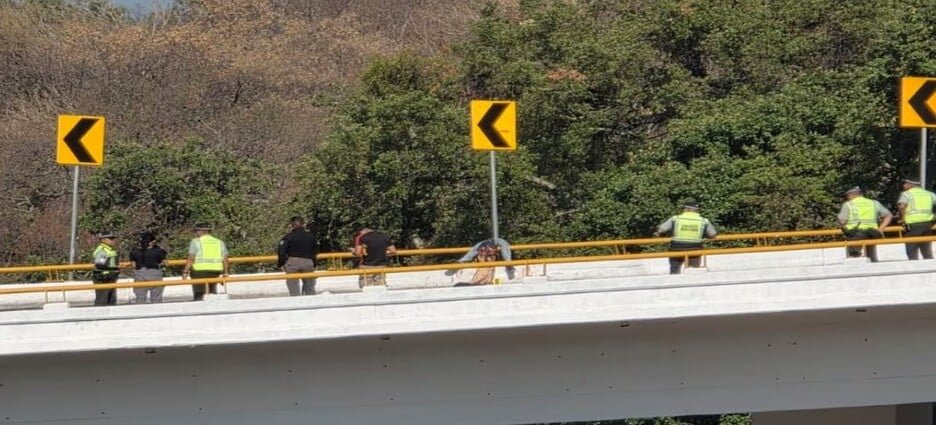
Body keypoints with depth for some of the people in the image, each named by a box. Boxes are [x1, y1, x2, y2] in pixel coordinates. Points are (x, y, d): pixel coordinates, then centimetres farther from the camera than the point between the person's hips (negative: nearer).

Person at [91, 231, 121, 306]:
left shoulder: (111, 250, 16)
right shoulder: (101, 251, -16)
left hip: (111, 280, 10)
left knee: (112, 301, 14)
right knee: (101, 302, -7)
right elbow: (99, 265, -24)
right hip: (103, 280, -10)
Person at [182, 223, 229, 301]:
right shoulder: (219, 242, 13)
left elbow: (191, 258, -9)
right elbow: (225, 259, 7)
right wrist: (225, 273, 12)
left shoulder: (196, 241, 0)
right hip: (215, 272, 5)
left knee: (199, 296, -3)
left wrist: (186, 272, -8)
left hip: (200, 271, -5)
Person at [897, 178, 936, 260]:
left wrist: (903, 218, -9)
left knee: (913, 256, 1)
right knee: (928, 255, 12)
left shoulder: (906, 194, -1)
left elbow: (901, 205, -20)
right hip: (927, 225, 5)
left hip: (913, 226, -5)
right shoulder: (929, 194, 15)